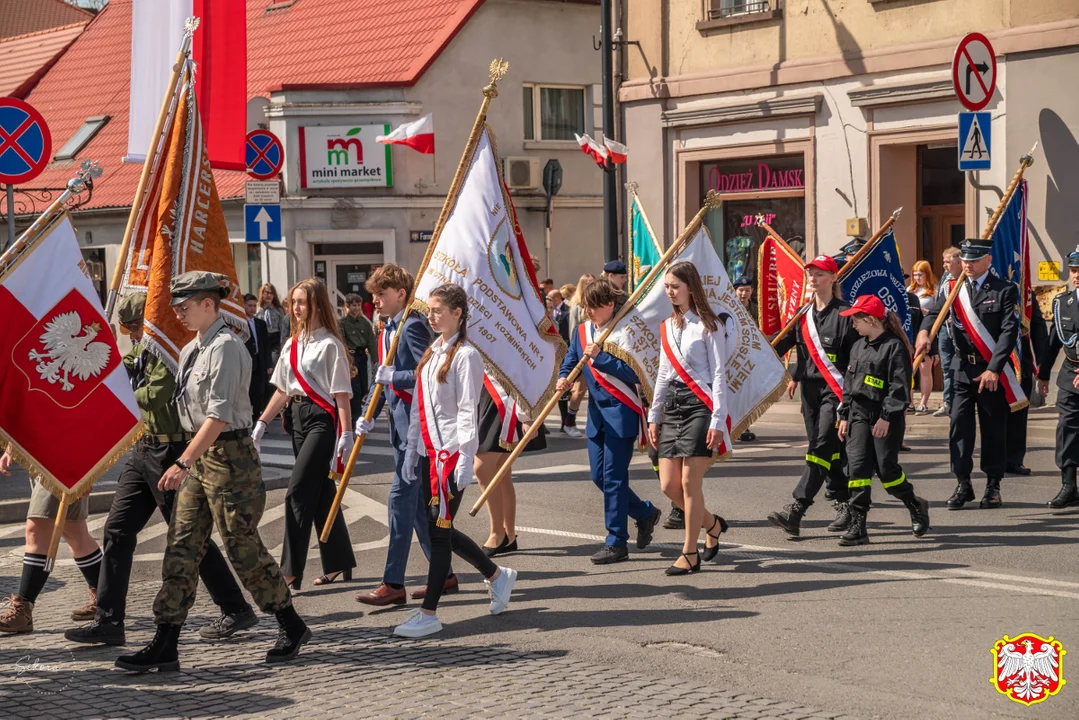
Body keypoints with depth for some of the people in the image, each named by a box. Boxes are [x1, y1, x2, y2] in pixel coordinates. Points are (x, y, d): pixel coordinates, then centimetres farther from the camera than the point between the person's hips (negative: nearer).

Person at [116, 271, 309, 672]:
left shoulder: (225, 347, -16)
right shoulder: (191, 350, 13)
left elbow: (219, 415, -22)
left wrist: (183, 462, -25)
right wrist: (188, 460, 16)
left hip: (229, 454, -9)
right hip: (200, 455, 9)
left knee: (242, 547, 0)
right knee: (181, 546, 4)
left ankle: (291, 627, 18)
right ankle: (164, 646, 4)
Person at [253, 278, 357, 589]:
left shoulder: (330, 344, -10)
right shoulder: (292, 345, 12)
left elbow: (341, 393, -14)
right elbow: (283, 390, 17)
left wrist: (346, 434, -18)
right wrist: (261, 423, 13)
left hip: (323, 419, -8)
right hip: (299, 417, 8)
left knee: (298, 492, -13)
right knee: (320, 493, 12)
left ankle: (291, 572, -12)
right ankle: (338, 564, 21)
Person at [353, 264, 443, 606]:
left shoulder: (413, 326, -14)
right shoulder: (386, 330, 15)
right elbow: (382, 378, 20)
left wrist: (393, 377, -20)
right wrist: (368, 415, 11)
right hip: (400, 424, 10)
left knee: (401, 498, -9)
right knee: (416, 501, 14)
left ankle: (393, 584, -7)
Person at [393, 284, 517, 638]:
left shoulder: (465, 356, -11)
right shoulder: (432, 353, 15)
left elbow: (467, 410, -15)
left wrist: (465, 457, -18)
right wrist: (412, 447, 15)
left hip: (451, 451, -9)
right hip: (429, 450, 9)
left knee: (439, 530, -5)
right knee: (440, 529, 13)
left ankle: (429, 614, 0)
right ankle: (497, 575, 31)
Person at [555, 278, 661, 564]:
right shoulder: (582, 331, 8)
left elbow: (633, 373, -18)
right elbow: (570, 362, 13)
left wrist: (599, 357, -23)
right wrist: (564, 378, -9)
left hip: (621, 411, -7)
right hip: (596, 411, 8)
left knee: (613, 477, -6)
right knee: (599, 476, 11)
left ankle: (616, 543, 1)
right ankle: (645, 513, 31)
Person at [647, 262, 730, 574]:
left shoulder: (709, 326, -4)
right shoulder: (667, 327, 16)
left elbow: (718, 374, -8)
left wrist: (717, 421, -14)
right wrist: (654, 416, 15)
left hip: (699, 406, -7)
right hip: (672, 406, 7)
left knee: (690, 483, -8)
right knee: (669, 485, 3)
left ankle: (690, 554, 2)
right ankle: (712, 524, 27)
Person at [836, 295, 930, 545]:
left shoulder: (894, 346, -10)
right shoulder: (858, 347, 15)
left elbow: (899, 386, -14)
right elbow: (849, 384, 20)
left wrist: (886, 417, -18)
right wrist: (845, 416, 14)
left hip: (887, 419, -7)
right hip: (859, 414, 7)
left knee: (887, 469, -3)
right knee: (857, 466, -4)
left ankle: (916, 506, 24)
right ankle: (858, 526, -4)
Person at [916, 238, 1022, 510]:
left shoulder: (1005, 291, -4)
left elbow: (1009, 331, -11)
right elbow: (934, 312, -5)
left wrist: (994, 369, -17)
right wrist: (924, 331, -29)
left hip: (993, 371, -3)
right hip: (962, 369, 3)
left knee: (993, 429, 4)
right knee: (959, 426, -2)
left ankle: (993, 486, 14)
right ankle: (963, 484, 6)